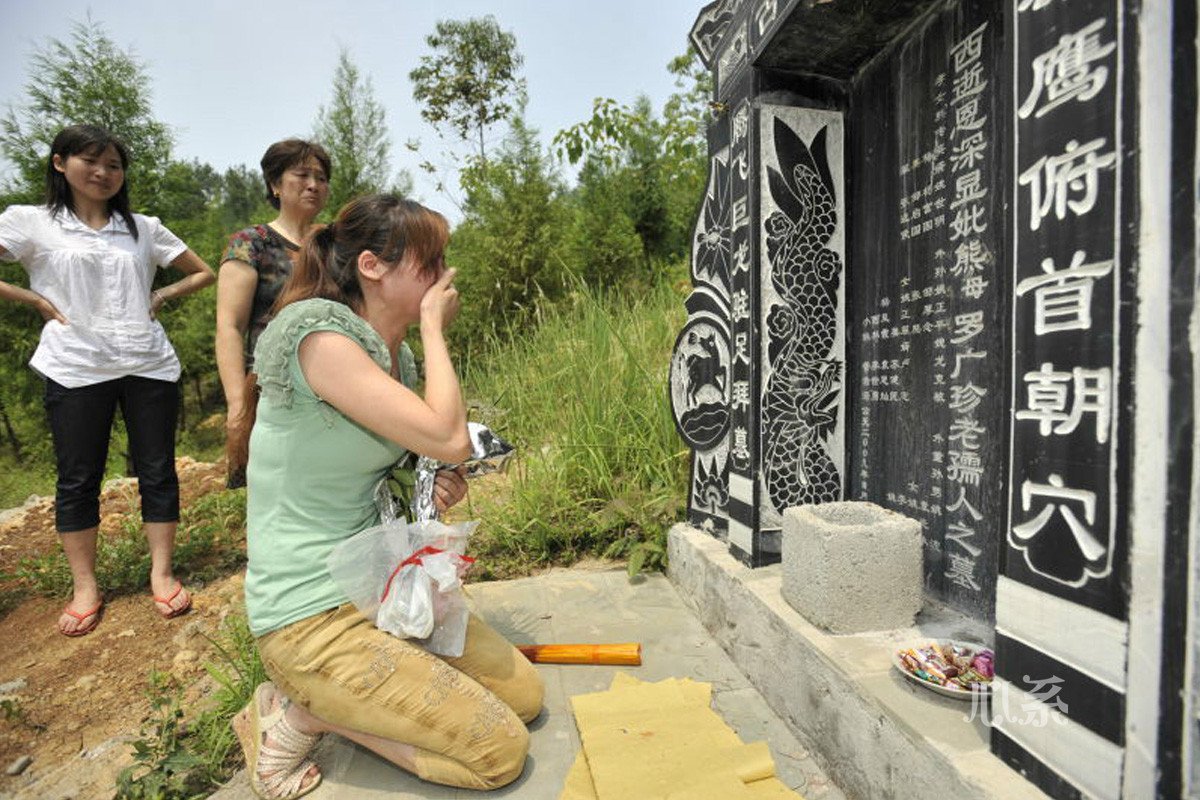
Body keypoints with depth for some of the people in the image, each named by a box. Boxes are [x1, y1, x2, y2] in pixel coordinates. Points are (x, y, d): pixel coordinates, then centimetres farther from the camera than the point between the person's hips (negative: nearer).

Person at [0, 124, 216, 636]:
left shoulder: (144, 228, 11)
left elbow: (202, 273, 16)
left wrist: (160, 298, 4)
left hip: (149, 365, 2)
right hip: (76, 370, -1)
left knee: (157, 471, 4)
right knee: (77, 479, 7)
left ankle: (162, 574, 16)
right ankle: (85, 588, 22)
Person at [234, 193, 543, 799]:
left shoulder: (398, 355, 5)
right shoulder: (320, 336, -21)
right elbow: (448, 438, -30)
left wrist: (437, 488, -3)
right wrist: (434, 326, -16)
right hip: (314, 615, -8)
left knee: (524, 695, 10)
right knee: (502, 751, -5)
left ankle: (326, 696, 14)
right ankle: (300, 714, 4)